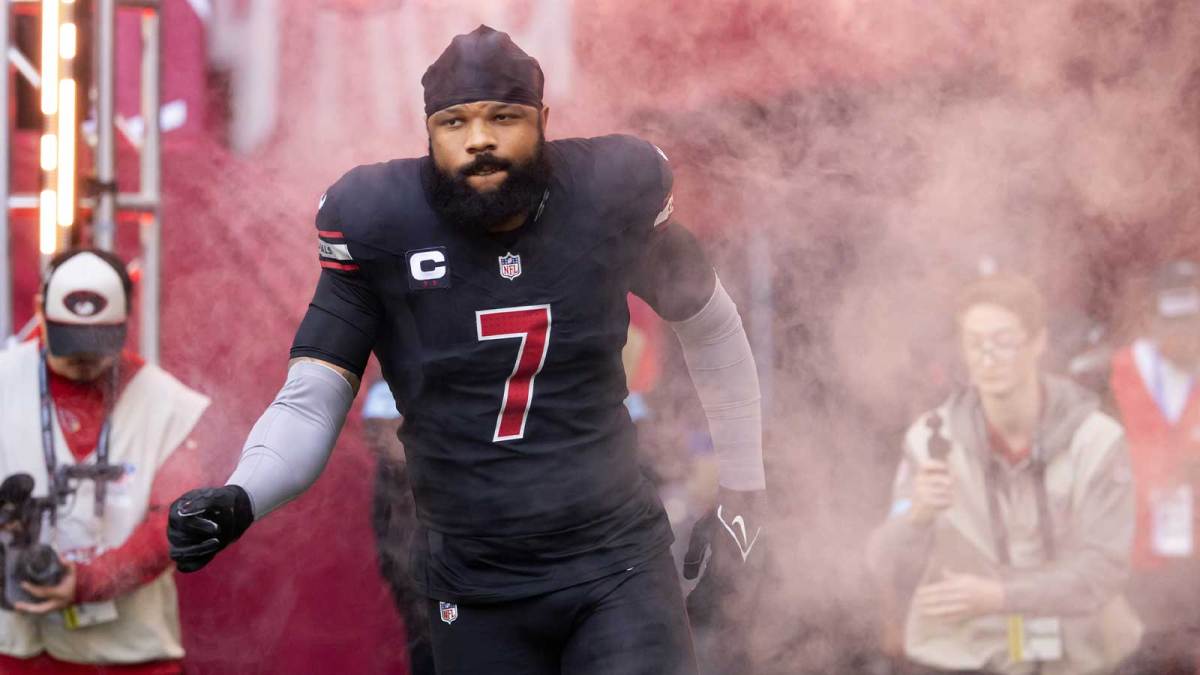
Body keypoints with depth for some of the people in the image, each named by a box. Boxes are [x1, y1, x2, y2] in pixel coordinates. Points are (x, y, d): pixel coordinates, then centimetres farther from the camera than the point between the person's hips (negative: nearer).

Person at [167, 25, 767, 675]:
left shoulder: (609, 196, -6)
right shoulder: (380, 224, -9)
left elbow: (710, 326, 11)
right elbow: (309, 405, -9)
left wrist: (744, 494, 15)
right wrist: (238, 499, -29)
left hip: (618, 566, 0)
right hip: (474, 593, 0)